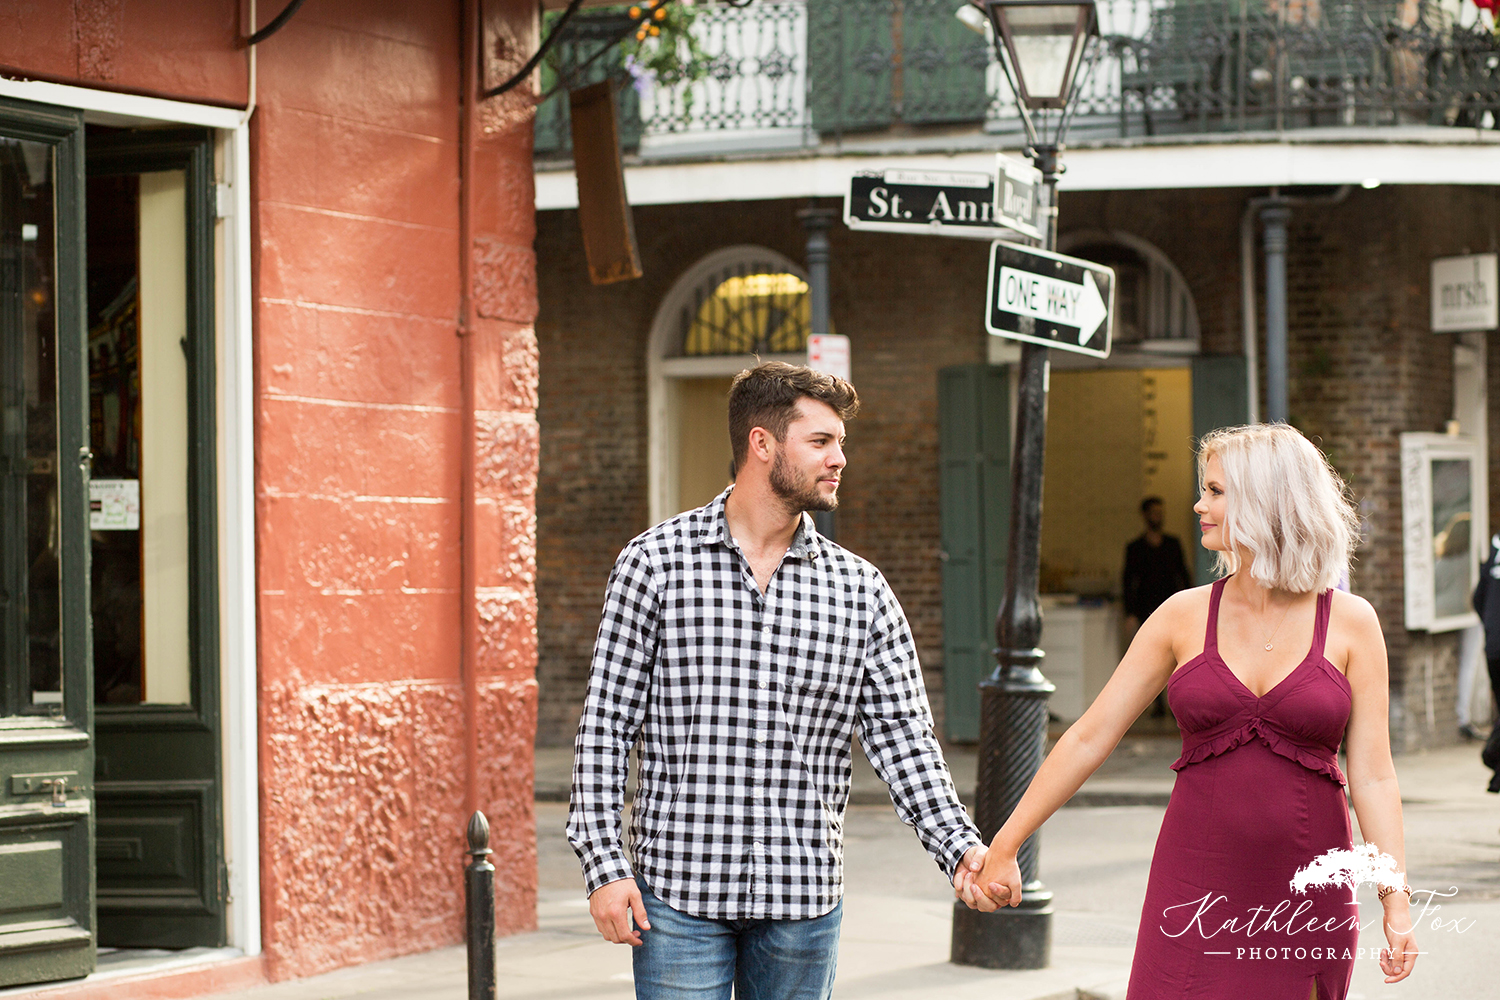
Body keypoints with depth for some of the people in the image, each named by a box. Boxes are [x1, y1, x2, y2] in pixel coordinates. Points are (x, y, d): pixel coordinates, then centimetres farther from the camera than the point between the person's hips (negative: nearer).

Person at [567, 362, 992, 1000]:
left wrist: (959, 847, -12)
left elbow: (901, 737, 3)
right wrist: (603, 865, -7)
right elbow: (606, 724, 0)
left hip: (803, 899, 3)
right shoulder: (656, 563, -1)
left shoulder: (860, 590, 6)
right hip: (678, 890, -3)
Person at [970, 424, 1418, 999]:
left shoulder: (1350, 623, 0)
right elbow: (1089, 738, 6)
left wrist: (1396, 899, -13)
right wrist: (1003, 848, 6)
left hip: (1306, 892, -1)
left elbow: (1372, 776, -2)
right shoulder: (1185, 616, 4)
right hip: (1196, 885, 1)